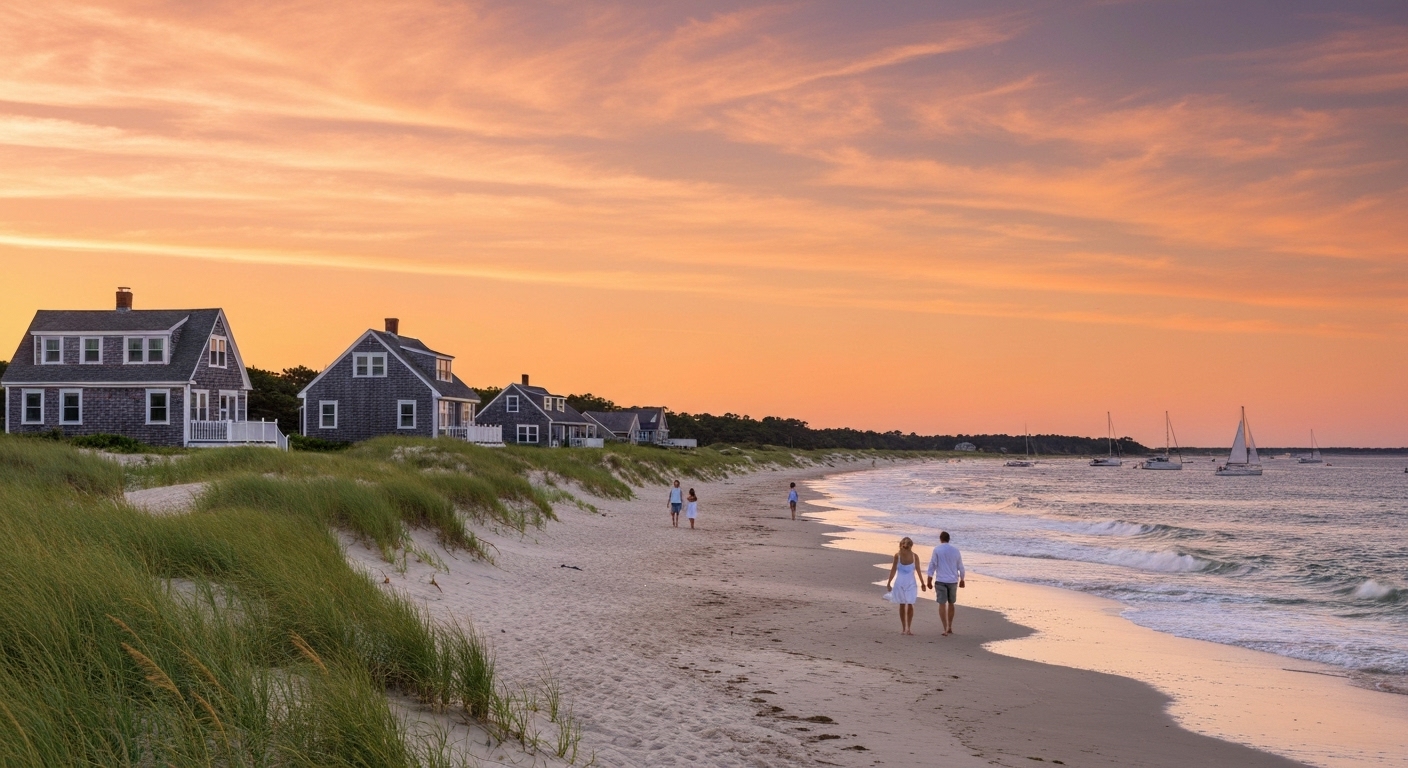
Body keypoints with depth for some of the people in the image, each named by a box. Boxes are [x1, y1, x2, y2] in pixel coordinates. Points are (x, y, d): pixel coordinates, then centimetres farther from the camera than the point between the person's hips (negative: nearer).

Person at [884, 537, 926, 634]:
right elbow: (893, 570, 1)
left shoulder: (915, 556, -7)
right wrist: (888, 583, 3)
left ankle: (908, 628, 3)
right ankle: (903, 628, 16)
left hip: (911, 583, 0)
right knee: (902, 605, 7)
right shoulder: (897, 556, -7)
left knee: (910, 605, -7)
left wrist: (922, 583, 6)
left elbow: (918, 570, 1)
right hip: (900, 583, 0)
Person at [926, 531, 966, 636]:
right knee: (950, 604, 17)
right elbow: (960, 567, 10)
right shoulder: (955, 550, 5)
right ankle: (950, 627, 25)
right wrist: (962, 580, 21)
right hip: (953, 581, 3)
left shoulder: (937, 550, -5)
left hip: (941, 581, -3)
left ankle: (945, 629, -9)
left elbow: (932, 566, -6)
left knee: (942, 604, -2)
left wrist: (929, 580, -1)